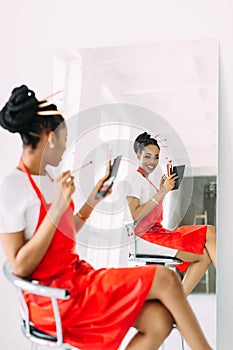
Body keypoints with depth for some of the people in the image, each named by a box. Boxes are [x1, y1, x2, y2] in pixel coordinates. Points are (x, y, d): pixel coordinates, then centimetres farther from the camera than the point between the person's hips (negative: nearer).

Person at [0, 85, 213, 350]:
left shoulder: (46, 180, 11)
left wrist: (93, 200, 14)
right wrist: (59, 207, -23)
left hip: (77, 275, 8)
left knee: (159, 322, -11)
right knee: (165, 279, -13)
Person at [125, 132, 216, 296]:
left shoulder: (146, 180, 21)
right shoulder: (134, 178, -7)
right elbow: (135, 216, -19)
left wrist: (162, 189, 10)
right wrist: (162, 192, -18)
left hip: (157, 231, 9)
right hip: (145, 236, -9)